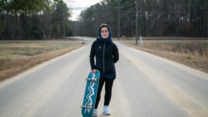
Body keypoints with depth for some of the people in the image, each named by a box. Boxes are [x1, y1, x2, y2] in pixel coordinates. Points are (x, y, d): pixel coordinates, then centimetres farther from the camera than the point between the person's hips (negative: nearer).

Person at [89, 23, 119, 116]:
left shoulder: (112, 45, -3)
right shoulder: (96, 43, -2)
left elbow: (116, 58, 9)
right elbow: (91, 56, 6)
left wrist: (108, 64, 9)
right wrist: (93, 68, -1)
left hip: (110, 72, 1)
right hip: (99, 72, -1)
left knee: (108, 90, 11)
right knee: (97, 91, -1)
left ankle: (106, 107, 27)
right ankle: (94, 109, 11)